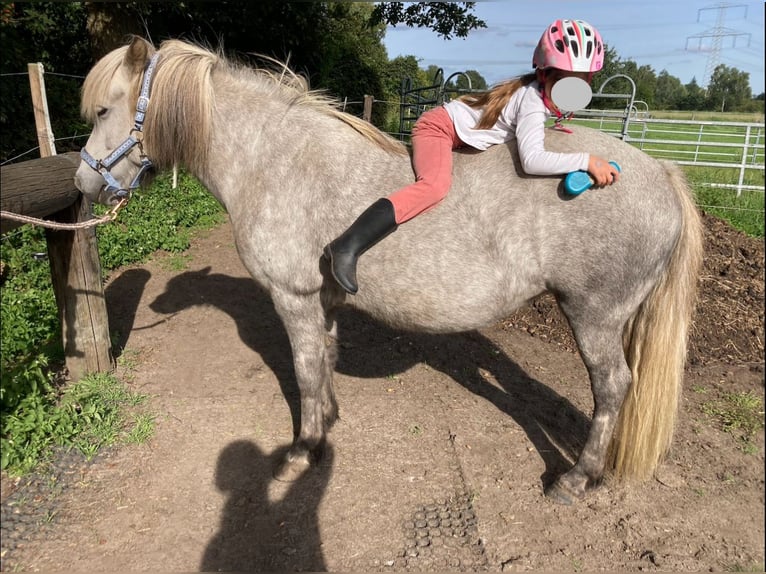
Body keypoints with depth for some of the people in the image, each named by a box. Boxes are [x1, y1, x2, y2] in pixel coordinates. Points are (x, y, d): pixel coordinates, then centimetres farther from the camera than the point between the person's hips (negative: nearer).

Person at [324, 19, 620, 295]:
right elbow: (531, 160, -41)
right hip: (440, 125, -11)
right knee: (435, 184, -35)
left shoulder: (540, 91, 1)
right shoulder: (533, 103, -25)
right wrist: (588, 161, -38)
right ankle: (346, 246, -43)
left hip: (456, 135, 11)